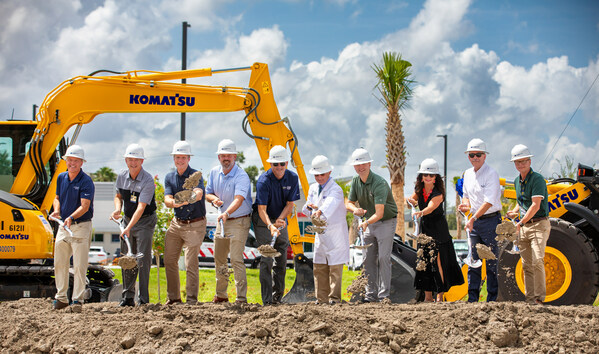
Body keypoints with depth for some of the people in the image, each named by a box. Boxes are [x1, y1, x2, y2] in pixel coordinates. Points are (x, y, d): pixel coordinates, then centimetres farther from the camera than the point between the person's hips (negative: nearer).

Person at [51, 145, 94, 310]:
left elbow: (85, 206, -21)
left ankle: (78, 300, 0)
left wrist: (71, 218, -37)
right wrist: (56, 210, -3)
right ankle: (61, 298, 18)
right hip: (63, 225, 7)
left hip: (81, 227, -6)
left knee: (79, 266, -5)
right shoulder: (61, 178, 8)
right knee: (59, 264, 9)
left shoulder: (86, 181, -13)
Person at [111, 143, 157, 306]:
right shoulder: (122, 176, -1)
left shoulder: (147, 181, -21)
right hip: (128, 219, 6)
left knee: (143, 260, -12)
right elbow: (118, 196, 17)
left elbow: (141, 207, -28)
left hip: (145, 221, -6)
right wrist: (117, 208, -5)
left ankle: (143, 299, -9)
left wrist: (129, 227, -36)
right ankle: (128, 297, 14)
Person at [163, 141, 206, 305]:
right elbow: (167, 200, -10)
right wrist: (174, 202, -34)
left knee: (191, 264, -9)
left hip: (195, 225, -6)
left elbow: (198, 193, -34)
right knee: (169, 260, 9)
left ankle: (191, 299, -1)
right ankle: (173, 297, 21)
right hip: (177, 222, 6)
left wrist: (193, 197, -58)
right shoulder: (170, 177, 4)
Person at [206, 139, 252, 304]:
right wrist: (214, 199, -13)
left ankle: (241, 298, -13)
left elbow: (238, 199, -36)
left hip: (239, 221, -7)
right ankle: (221, 295, 28)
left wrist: (226, 213, -53)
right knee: (219, 258, 14)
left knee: (236, 259, -16)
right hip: (222, 219, 7)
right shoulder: (214, 172, 2)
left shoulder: (242, 176, -21)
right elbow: (208, 193, 12)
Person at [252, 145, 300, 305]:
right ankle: (267, 300, -13)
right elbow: (261, 209, -27)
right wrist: (270, 226, -43)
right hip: (263, 220, -5)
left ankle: (277, 295, 17)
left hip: (281, 219, 5)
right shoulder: (263, 181, -22)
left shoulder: (292, 178, -7)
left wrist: (280, 220, -23)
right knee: (267, 259, -12)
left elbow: (290, 204, -6)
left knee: (282, 259, 6)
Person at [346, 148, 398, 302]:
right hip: (370, 223, 7)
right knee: (368, 259, 5)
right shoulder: (356, 181, -4)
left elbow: (379, 213, -31)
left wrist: (366, 223, -43)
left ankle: (384, 295, -10)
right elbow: (349, 202, 5)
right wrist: (355, 209, -17)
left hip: (386, 221, -7)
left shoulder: (379, 183, -27)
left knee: (383, 258, -12)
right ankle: (371, 294, 10)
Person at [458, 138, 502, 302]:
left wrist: (473, 219, -25)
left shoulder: (491, 174, -13)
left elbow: (489, 202, -20)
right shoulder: (468, 174, 11)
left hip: (490, 220, -7)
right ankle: (472, 299, 11)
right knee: (473, 261, 6)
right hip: (475, 221, 7)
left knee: (491, 262, -3)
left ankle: (492, 299, 2)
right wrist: (465, 204, 1)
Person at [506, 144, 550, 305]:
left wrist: (521, 222, -21)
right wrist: (515, 212, 8)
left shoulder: (537, 179, -13)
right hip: (523, 226, 8)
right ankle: (530, 299, 9)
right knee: (527, 265, 6)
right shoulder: (517, 181, 13)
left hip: (539, 224, -8)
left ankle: (539, 298, -13)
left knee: (537, 261, -16)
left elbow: (536, 206, -19)